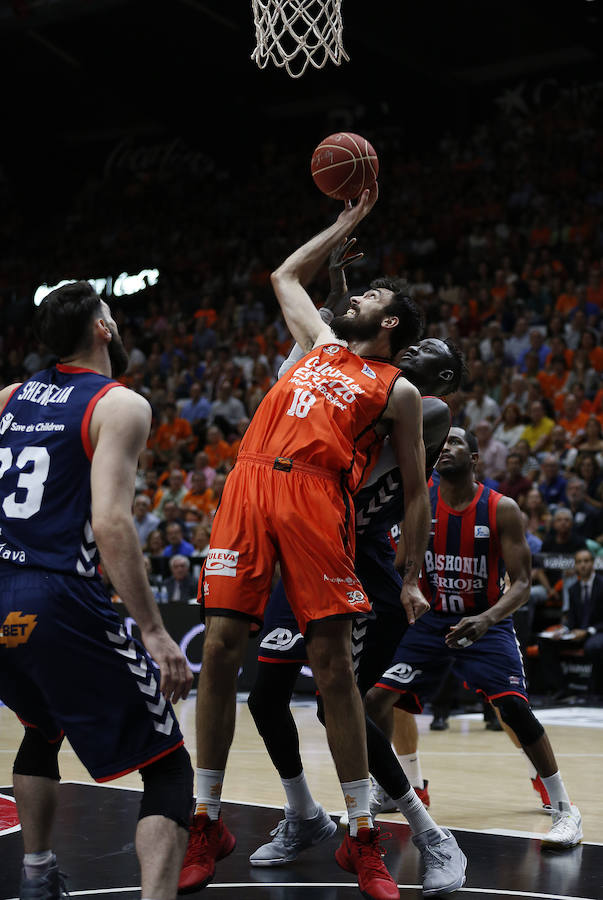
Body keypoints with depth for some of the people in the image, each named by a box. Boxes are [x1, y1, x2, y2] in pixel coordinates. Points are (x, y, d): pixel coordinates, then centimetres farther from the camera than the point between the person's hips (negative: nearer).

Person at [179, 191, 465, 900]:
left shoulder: (397, 390, 14)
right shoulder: (321, 343, 28)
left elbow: (415, 488, 12)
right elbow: (285, 275, 43)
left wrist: (412, 578, 5)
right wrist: (348, 223, 44)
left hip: (317, 498, -4)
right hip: (248, 486, 4)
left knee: (332, 663, -6)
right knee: (220, 650, -4)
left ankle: (361, 840, 3)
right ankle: (207, 823, 7)